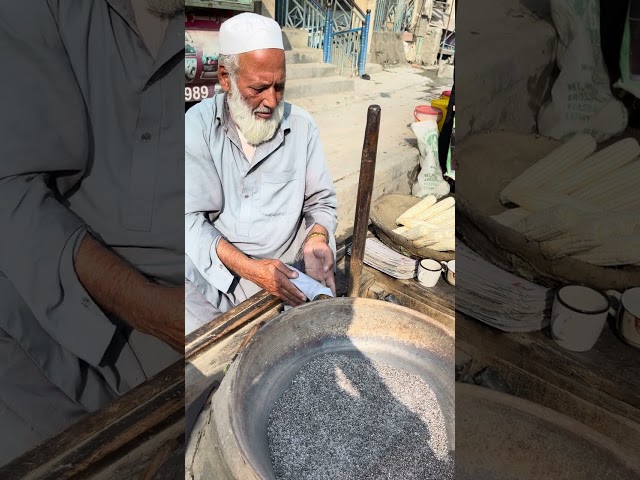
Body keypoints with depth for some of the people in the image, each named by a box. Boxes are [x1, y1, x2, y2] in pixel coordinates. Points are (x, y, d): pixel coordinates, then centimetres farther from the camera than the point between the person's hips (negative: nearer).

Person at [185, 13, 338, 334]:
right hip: (211, 277, -1)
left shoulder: (301, 125, 0)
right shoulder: (198, 125, -6)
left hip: (287, 275, 2)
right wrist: (250, 268, -23)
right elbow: (192, 218, -11)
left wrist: (317, 239, -17)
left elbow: (321, 202, 6)